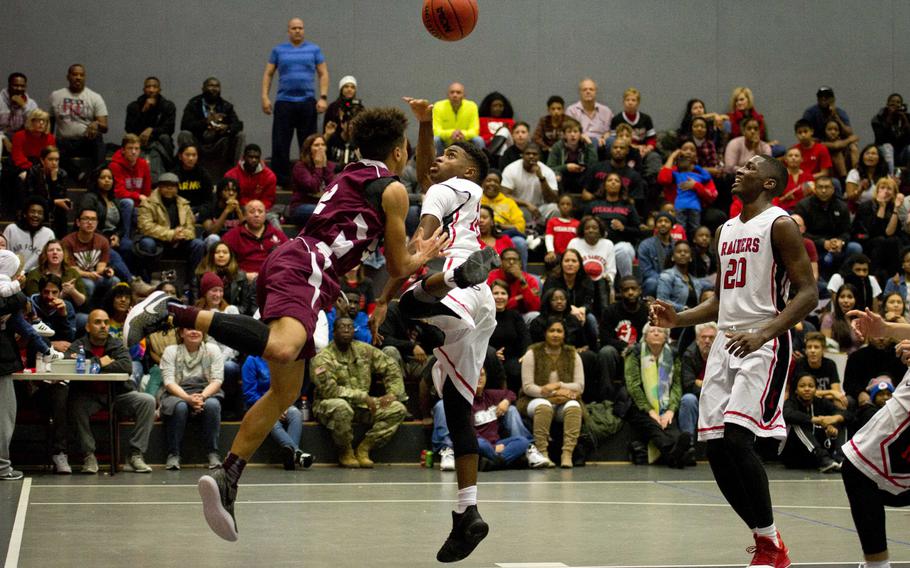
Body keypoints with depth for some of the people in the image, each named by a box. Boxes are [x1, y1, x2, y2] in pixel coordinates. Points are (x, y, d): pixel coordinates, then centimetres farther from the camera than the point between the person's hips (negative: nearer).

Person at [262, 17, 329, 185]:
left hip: (307, 102, 0)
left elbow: (323, 74, 7)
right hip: (284, 102, 0)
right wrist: (265, 97, -1)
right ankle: (280, 179, 3)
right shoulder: (278, 50, 9)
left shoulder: (314, 50, 9)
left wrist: (323, 97, -4)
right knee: (280, 144, -2)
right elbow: (268, 74, 10)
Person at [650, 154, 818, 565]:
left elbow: (808, 292, -13)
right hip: (726, 343, 8)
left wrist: (763, 333, -25)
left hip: (763, 345, -8)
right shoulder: (725, 231, 18)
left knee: (737, 438, -20)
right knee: (715, 447, 2)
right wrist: (678, 319, 10)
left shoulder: (780, 225, -6)